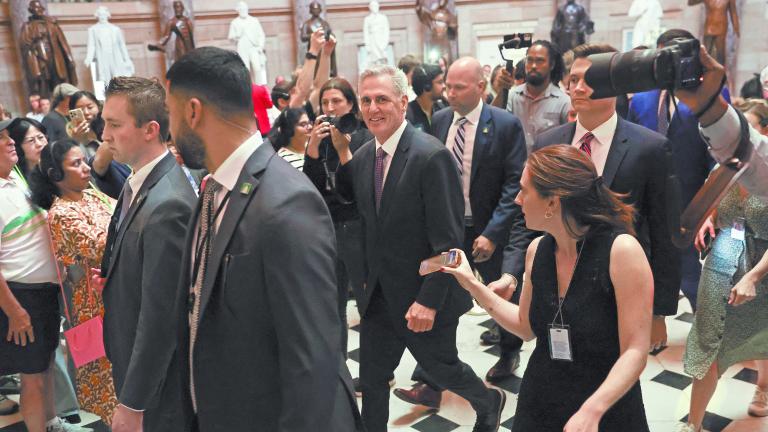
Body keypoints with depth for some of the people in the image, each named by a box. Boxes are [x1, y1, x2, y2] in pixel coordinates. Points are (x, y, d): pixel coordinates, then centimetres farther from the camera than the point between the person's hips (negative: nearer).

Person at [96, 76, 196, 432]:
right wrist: (111, 275, -3)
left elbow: (160, 315, -26)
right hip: (134, 359, 9)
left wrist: (132, 403, -19)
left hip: (159, 382, -9)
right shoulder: (140, 182, 2)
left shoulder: (167, 205, -28)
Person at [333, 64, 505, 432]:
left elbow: (448, 240, -21)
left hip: (423, 296, -5)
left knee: (440, 367, 17)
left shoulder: (432, 156, -21)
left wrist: (429, 300, -21)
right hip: (378, 295, 5)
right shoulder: (364, 155, 1)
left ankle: (489, 402, 46)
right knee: (372, 378, 12)